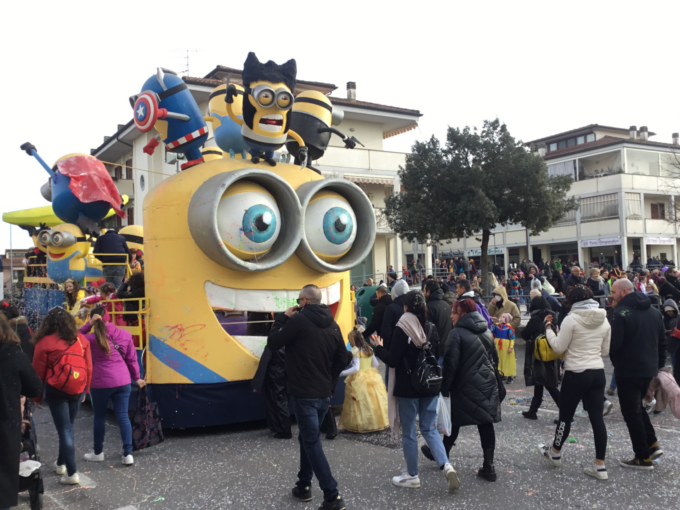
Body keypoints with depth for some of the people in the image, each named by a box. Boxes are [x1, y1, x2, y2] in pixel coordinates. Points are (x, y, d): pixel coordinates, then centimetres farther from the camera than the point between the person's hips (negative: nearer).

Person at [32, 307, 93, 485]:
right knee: (67, 427, 20)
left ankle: (72, 473, 0)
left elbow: (39, 373, -4)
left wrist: (37, 396, 8)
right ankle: (61, 463, 34)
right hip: (77, 390, 4)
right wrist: (86, 390, 16)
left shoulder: (45, 342, -9)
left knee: (65, 430, 0)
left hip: (56, 391, -3)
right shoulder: (81, 340, 0)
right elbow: (88, 368, 5)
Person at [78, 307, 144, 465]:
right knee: (123, 417, 5)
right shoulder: (125, 334, 0)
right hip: (123, 382, 2)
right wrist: (137, 378, 18)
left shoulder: (92, 338, -10)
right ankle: (128, 454, 2)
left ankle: (98, 453, 28)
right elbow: (132, 359, 6)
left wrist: (88, 325, -3)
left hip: (101, 384, -2)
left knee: (99, 417, 15)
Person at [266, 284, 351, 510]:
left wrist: (282, 318, 2)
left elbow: (273, 344, -8)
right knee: (307, 438, 21)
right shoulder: (332, 325, 7)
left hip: (304, 394, -7)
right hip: (324, 394, 7)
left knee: (312, 443, -2)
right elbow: (343, 358, 11)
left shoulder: (299, 319, -14)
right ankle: (304, 486, 29)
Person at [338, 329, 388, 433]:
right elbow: (375, 364, 13)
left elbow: (355, 368, -20)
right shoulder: (369, 349, 7)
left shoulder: (355, 351, -14)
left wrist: (341, 373, -18)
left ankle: (362, 426, 4)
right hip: (371, 376, 7)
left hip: (360, 379, -7)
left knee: (362, 403, 0)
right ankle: (378, 422, 17)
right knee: (373, 400, 11)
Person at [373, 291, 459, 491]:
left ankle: (412, 476, 17)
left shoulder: (401, 329, -15)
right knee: (429, 428, 15)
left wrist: (379, 347, 1)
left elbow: (392, 361, -14)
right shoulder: (431, 328, 2)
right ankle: (446, 466, -2)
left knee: (408, 432, 8)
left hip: (408, 388, -5)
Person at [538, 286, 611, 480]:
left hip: (576, 374, -5)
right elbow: (605, 351, 13)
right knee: (597, 417, 6)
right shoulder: (604, 320, 6)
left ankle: (555, 453, 30)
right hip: (598, 373, 5)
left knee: (566, 415, 11)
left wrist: (548, 329, 3)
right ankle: (600, 466, 9)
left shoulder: (571, 319, -12)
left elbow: (559, 348, -8)